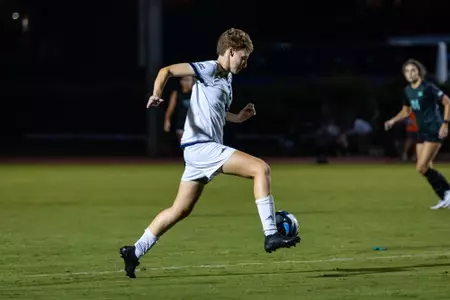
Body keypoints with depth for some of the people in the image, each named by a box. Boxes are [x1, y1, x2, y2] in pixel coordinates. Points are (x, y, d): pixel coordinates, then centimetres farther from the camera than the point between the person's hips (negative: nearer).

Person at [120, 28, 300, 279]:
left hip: (203, 149, 10)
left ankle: (135, 252, 18)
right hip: (201, 146, -10)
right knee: (261, 168, -18)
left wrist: (238, 118, 21)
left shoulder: (226, 79, 20)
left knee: (181, 210, 13)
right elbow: (167, 71, -12)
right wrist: (157, 94, -28)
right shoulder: (210, 69, -7)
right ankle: (271, 235, -22)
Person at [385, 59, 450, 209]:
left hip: (434, 132, -8)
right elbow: (406, 111, 24)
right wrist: (393, 121, 7)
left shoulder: (428, 87, -14)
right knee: (426, 168, 7)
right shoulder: (408, 90, 9)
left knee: (421, 167, -14)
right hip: (422, 132, 8)